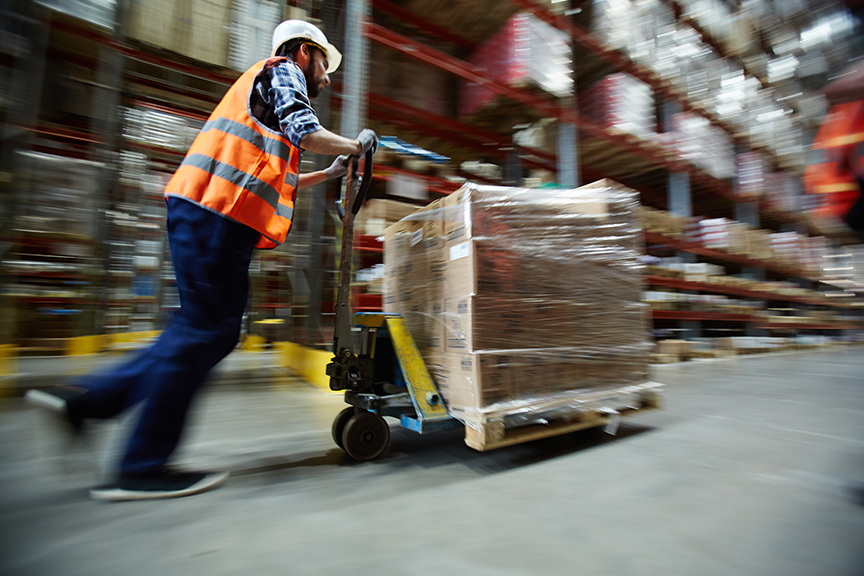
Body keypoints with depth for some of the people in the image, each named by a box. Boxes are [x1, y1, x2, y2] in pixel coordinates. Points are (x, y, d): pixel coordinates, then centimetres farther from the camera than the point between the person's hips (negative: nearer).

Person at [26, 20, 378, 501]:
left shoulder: (266, 86, 36)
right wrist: (356, 145, 5)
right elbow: (305, 132, -12)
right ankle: (144, 467, 1)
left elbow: (275, 181, 34)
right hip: (216, 213, -10)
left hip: (207, 214, 10)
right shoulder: (282, 70, 8)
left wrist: (329, 174, 35)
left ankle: (87, 397, 13)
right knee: (206, 329, -8)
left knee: (217, 330, 10)